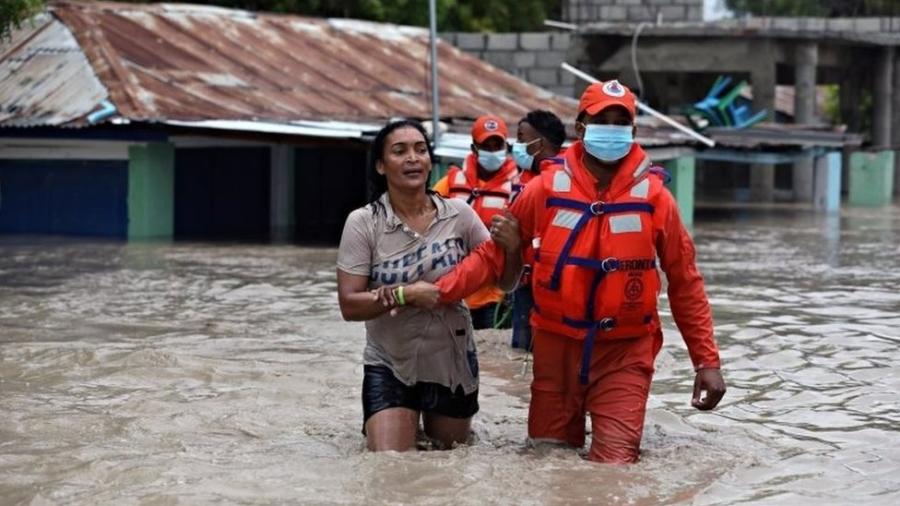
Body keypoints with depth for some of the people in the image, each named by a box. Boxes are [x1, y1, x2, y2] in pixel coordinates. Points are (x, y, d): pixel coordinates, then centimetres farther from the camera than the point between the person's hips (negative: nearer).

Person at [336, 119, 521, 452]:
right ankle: (401, 426, 25)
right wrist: (407, 295, -30)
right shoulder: (363, 223, -12)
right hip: (390, 366, -2)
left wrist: (511, 248, -24)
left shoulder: (458, 214, -7)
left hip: (453, 363, 2)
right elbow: (349, 305, -16)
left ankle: (429, 428, 51)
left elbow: (504, 283, -3)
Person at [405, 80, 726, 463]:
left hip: (624, 354, -1)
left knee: (614, 468, -12)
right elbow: (493, 254, 1)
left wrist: (707, 360, 0)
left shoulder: (654, 197, -2)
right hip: (557, 347, 1)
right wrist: (440, 290, -13)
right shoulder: (547, 189, -2)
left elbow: (685, 283, 3)